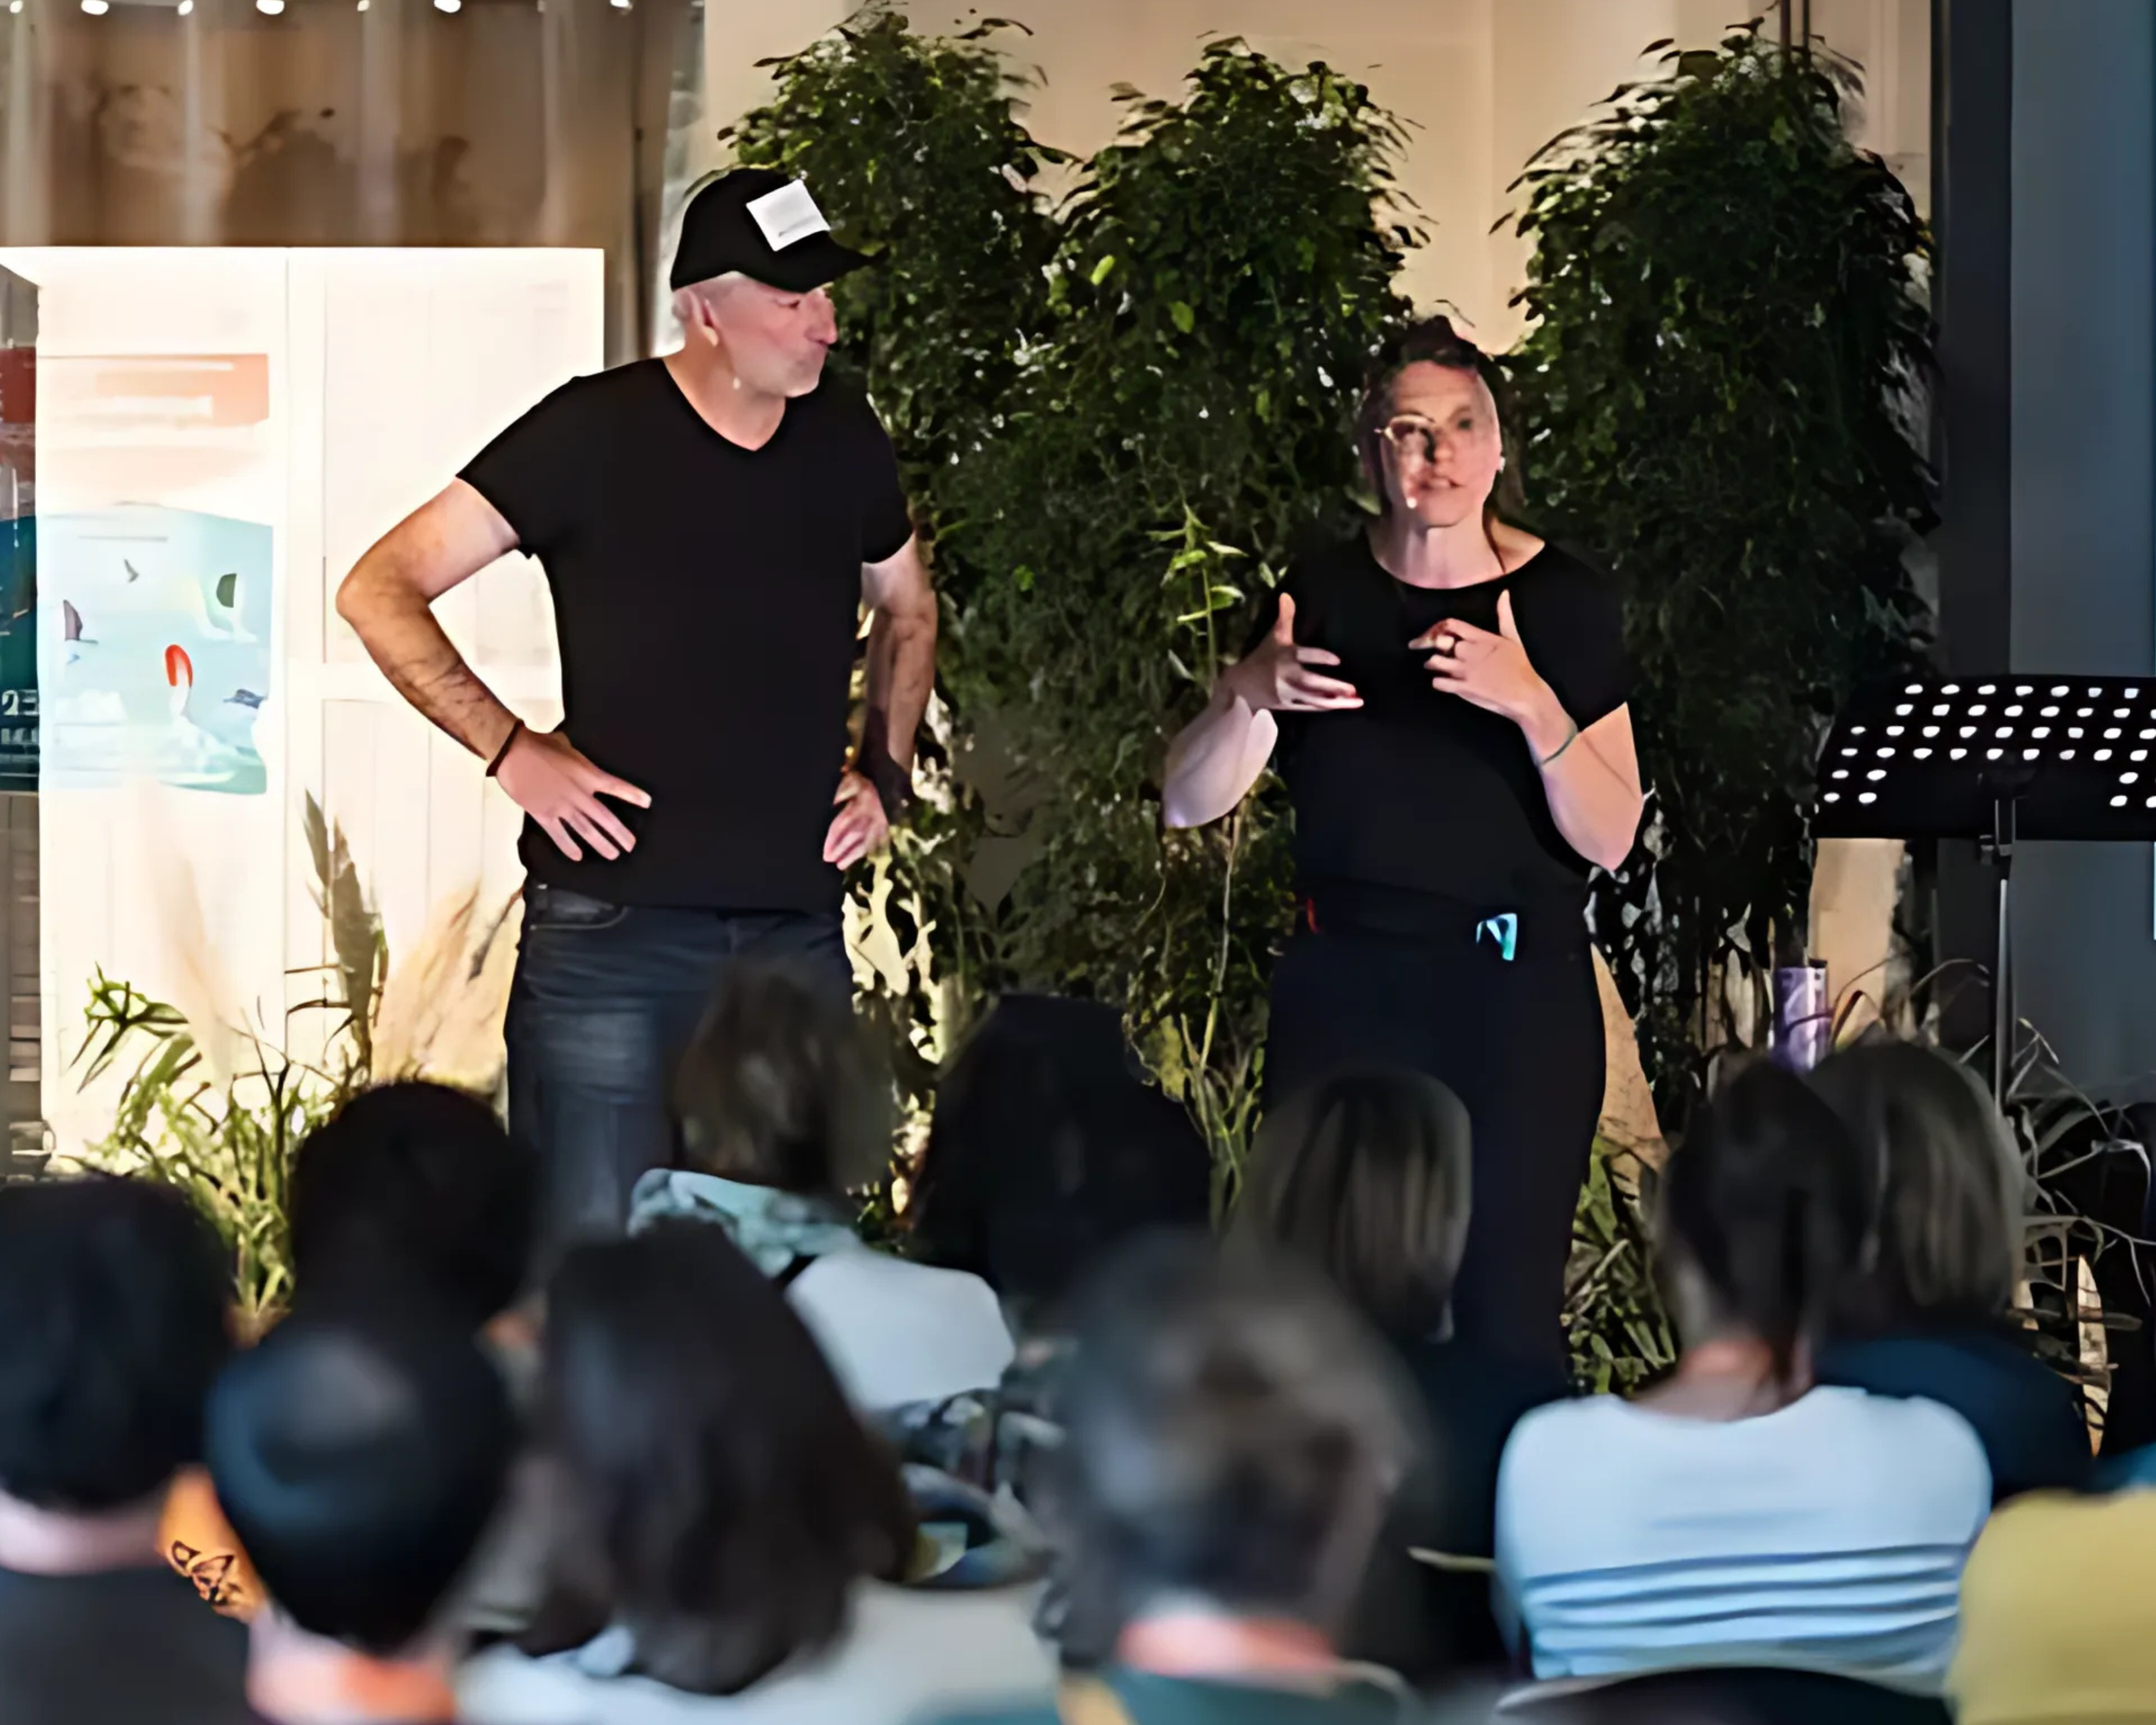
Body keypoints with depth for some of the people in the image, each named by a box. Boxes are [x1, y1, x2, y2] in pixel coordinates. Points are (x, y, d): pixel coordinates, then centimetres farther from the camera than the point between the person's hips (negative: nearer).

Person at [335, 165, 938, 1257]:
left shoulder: (843, 441, 10)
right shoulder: (594, 437, -6)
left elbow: (906, 611, 30)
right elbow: (378, 592, -6)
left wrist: (884, 772, 15)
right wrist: (512, 749, -12)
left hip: (797, 932, 5)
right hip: (612, 923, -4)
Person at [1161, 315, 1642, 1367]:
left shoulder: (1566, 605, 0)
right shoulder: (1323, 596, 6)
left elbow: (1610, 839, -6)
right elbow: (1187, 803, 2)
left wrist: (1535, 707, -22)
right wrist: (1251, 695, -17)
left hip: (1515, 999, -2)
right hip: (1343, 990, 2)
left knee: (1505, 1310, -10)